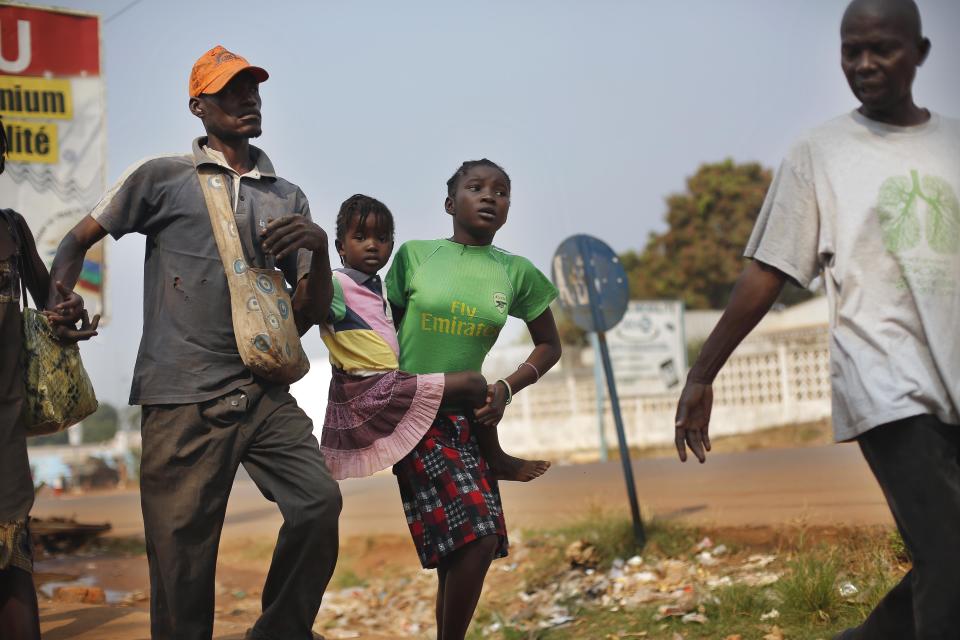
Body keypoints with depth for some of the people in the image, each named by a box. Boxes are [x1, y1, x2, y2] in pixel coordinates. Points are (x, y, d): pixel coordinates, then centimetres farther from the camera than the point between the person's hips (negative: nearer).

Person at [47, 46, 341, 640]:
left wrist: (320, 248, -4)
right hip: (185, 400, -3)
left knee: (319, 501, -14)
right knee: (183, 557, -3)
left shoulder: (288, 199, 16)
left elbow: (312, 312, 14)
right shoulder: (163, 178, 6)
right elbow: (78, 241, 12)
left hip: (264, 393, 3)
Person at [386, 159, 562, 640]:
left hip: (470, 417, 4)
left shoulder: (516, 272, 1)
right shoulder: (414, 255, -3)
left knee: (458, 545, 6)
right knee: (477, 534, -17)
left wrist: (507, 388, -2)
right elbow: (389, 328, 8)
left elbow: (549, 345, 12)